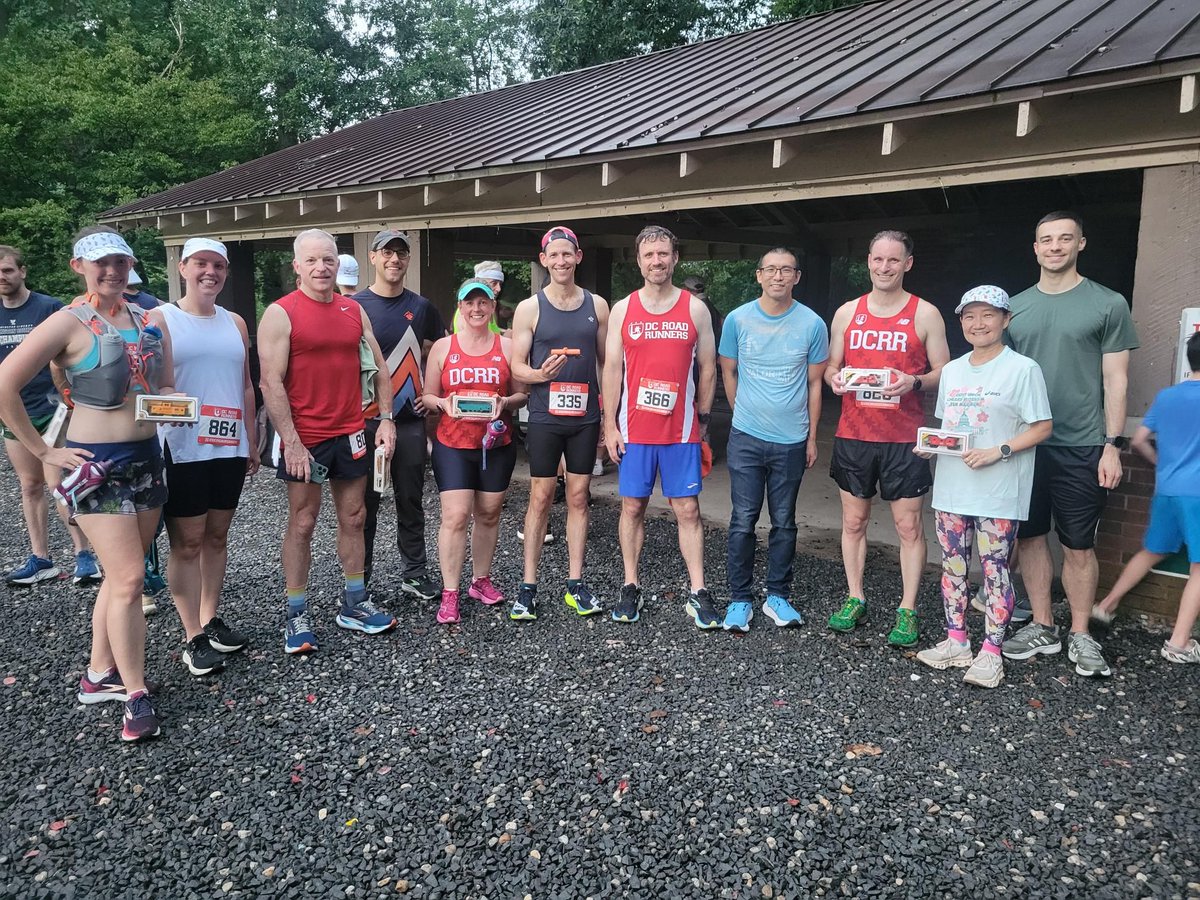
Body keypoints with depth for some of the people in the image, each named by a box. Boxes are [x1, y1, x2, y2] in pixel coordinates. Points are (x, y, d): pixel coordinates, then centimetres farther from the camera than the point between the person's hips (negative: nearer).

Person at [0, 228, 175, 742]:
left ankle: (98, 675, 29)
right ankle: (136, 696, 5)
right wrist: (42, 452, -10)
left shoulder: (151, 321, 9)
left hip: (146, 457, 6)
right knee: (128, 579, -8)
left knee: (121, 574, 14)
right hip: (97, 463, -6)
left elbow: (166, 385, 21)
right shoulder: (70, 323, -9)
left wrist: (171, 399, -2)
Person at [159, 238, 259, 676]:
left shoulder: (235, 323, 12)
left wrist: (252, 441, 14)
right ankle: (193, 637, 8)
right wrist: (156, 427, -14)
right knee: (187, 543, 0)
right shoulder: (160, 319, -2)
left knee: (217, 537, 13)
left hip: (229, 448, 5)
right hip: (181, 450, -5)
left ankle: (210, 619, 25)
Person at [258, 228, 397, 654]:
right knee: (302, 523, 3)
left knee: (353, 516, 11)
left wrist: (386, 418, 3)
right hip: (304, 439, -5)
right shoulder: (280, 314, -6)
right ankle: (296, 616, 14)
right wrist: (291, 441, -18)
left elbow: (378, 368, 13)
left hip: (350, 434, 5)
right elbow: (271, 382, -12)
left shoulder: (354, 311, 9)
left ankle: (354, 605, 24)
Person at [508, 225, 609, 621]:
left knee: (578, 497, 8)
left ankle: (575, 584, 18)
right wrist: (540, 374, -22)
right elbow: (516, 367, 0)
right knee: (540, 498, 2)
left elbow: (606, 362, 12)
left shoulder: (597, 305, 7)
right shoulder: (529, 308, 1)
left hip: (585, 417, 2)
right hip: (544, 417, -2)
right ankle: (528, 586, 11)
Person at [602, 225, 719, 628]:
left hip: (681, 430, -1)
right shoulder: (622, 310, 4)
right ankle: (631, 588, 20)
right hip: (633, 429, 1)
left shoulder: (695, 309, 3)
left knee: (688, 510, 2)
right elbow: (612, 369, 4)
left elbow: (707, 368, 7)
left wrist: (703, 420, 4)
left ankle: (698, 594, 10)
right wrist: (609, 426, 0)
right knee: (632, 507, 8)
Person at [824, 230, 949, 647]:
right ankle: (855, 599, 24)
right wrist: (834, 378, -8)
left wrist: (914, 382, -18)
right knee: (853, 521, 10)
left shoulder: (925, 314, 1)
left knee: (909, 525, 1)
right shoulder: (847, 312, 9)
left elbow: (944, 372, 2)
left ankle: (907, 611, 12)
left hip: (903, 439, -3)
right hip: (853, 435, 3)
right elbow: (831, 366, 15)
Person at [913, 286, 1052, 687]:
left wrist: (997, 452, -18)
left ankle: (991, 653, 9)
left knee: (995, 570, -1)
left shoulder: (1022, 369, -6)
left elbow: (1042, 428, -7)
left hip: (998, 493, -6)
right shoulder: (951, 370, 12)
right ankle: (956, 642, 24)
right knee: (952, 565, 11)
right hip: (951, 488, 6)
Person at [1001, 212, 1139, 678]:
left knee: (1078, 546, 3)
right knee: (1031, 537, 9)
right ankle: (1042, 627, 23)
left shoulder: (1108, 304, 0)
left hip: (1080, 448, -3)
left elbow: (1115, 380, -1)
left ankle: (1080, 635, 18)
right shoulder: (1015, 307, 9)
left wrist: (1112, 445, -7)